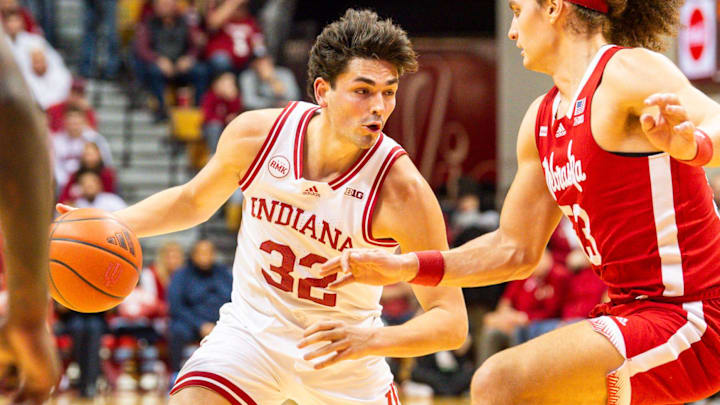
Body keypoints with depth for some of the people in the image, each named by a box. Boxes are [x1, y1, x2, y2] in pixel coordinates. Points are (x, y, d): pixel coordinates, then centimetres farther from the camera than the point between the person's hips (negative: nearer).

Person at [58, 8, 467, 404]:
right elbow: (194, 200, 8)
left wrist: (370, 340, -41)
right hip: (254, 327, 1)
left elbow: (452, 321, -24)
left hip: (346, 355, -1)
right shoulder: (256, 134, -15)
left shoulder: (403, 189, -25)